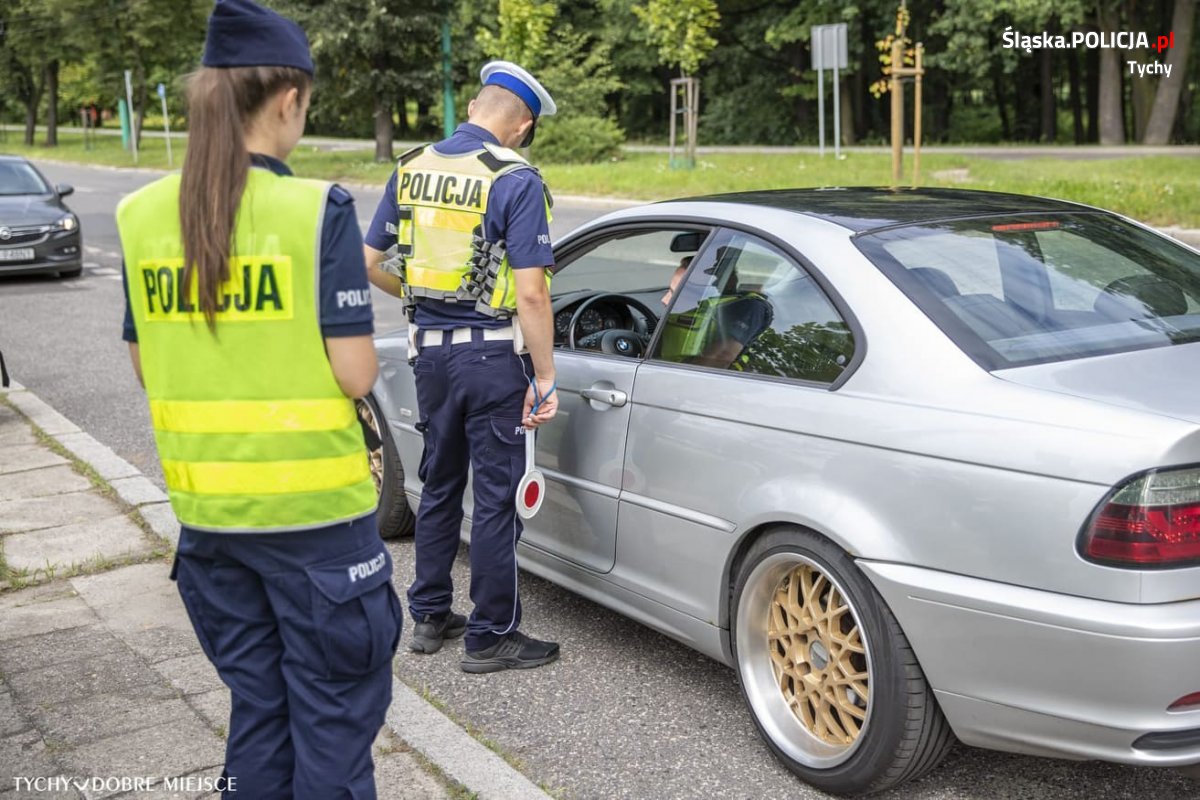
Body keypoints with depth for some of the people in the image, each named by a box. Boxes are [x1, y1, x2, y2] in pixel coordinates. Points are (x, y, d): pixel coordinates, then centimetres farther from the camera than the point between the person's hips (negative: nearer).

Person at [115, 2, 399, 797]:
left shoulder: (143, 214, 1)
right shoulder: (317, 209, -15)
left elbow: (146, 371, 8)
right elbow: (355, 374, -16)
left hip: (208, 508, 5)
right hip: (314, 506, -5)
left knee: (256, 707, 21)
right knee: (334, 713, 11)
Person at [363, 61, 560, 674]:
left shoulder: (411, 169, 5)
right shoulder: (516, 180, -13)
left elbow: (370, 262, 9)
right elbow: (530, 293, -18)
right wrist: (545, 379, -13)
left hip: (430, 349, 6)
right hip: (492, 353, -6)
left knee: (439, 484, 19)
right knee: (497, 497, 4)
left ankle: (430, 616, 29)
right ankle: (489, 637, 14)